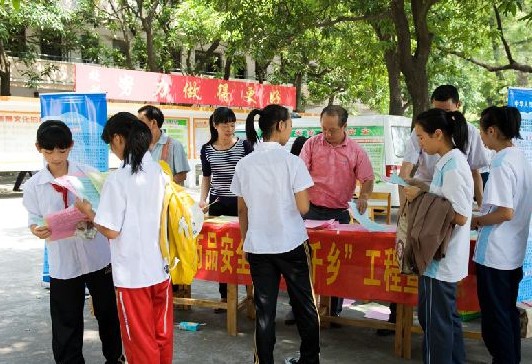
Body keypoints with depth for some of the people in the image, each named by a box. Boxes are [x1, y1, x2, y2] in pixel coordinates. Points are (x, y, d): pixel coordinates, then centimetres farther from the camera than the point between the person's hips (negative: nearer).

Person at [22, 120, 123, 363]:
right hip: (62, 263, 0)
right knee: (66, 320, 9)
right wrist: (37, 231, -23)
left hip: (98, 256, 0)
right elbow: (34, 220, 1)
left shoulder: (89, 174, -5)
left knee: (107, 312, 15)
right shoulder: (34, 185, -2)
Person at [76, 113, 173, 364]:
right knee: (162, 335, 19)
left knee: (140, 341, 10)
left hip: (133, 273, -6)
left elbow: (111, 231, -16)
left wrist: (89, 213, 3)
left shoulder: (118, 179, -17)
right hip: (160, 267, 6)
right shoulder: (160, 173, 1)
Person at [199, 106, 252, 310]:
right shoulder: (207, 149, 5)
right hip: (217, 204, 3)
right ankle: (225, 296, 18)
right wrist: (203, 199, 1)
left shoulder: (244, 146, -4)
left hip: (240, 203, -3)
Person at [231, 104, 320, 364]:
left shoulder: (245, 164, 0)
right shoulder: (291, 161, -11)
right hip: (292, 245, -3)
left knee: (264, 311, 9)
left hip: (258, 246, 3)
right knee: (304, 306, 14)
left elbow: (242, 210, 6)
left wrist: (245, 241, 17)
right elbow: (303, 208, -13)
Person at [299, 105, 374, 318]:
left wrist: (364, 196, -17)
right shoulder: (312, 144, -2)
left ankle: (335, 311, 20)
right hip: (312, 210, 0)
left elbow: (367, 180, 3)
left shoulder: (356, 152, 0)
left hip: (339, 213, 1)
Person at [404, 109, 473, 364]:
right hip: (445, 256, 10)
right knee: (447, 318, 20)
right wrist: (423, 195, 3)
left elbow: (460, 216, -23)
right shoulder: (452, 161, 9)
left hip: (440, 259, -10)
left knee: (434, 321, 3)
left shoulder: (452, 165, -20)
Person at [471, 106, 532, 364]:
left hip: (494, 255, -9)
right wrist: (484, 217, 15)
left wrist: (476, 222, -10)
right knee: (508, 312, 19)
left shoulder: (501, 163, -20)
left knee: (494, 316, 4)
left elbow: (505, 212, -24)